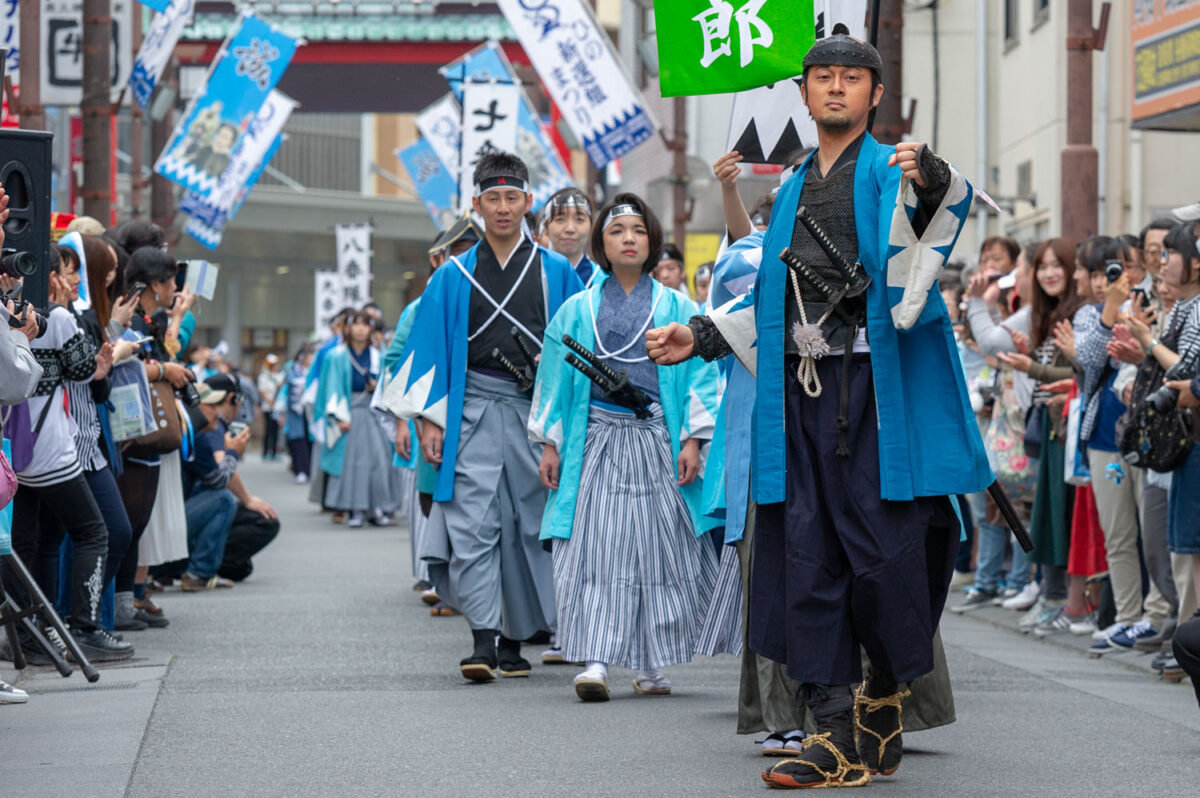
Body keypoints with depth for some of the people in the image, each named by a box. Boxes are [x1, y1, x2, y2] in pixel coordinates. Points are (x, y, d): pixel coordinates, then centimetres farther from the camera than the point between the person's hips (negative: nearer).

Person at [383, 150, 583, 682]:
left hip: (537, 411, 1)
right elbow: (431, 349, 8)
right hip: (472, 412, 0)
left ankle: (515, 638, 14)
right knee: (473, 523, -12)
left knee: (528, 525, 4)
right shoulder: (454, 277, 9)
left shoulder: (557, 273, 8)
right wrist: (428, 418, -1)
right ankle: (482, 640, -17)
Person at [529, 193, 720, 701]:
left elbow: (697, 374, 5)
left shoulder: (675, 308, 9)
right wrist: (550, 444, 5)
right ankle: (594, 661, -14)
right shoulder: (578, 310, 10)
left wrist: (692, 440, -4)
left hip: (656, 440, 0)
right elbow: (556, 379, 11)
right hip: (596, 442, 0)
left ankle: (651, 664, 11)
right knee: (595, 546, -9)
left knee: (658, 546, 1)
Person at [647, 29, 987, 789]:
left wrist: (932, 180, -45)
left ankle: (886, 698, 16)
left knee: (882, 552, -7)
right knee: (809, 556, -1)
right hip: (804, 392, 6)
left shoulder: (893, 173, 1)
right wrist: (701, 336, 21)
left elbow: (952, 201, -23)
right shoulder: (793, 190, 21)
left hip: (879, 385, -5)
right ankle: (839, 733, 1)